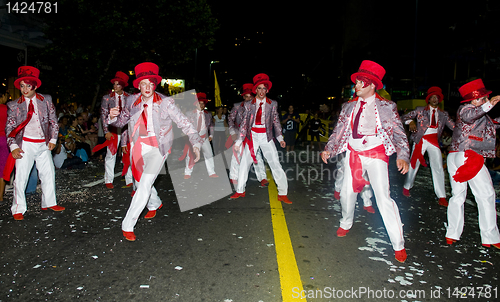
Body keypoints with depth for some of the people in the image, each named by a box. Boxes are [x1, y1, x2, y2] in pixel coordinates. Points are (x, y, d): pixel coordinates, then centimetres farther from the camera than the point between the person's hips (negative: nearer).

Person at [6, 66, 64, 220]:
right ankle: (18, 209, 12)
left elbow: (53, 121, 9)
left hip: (44, 144, 3)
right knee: (21, 177, -1)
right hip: (25, 145, -2)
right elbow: (9, 128, 1)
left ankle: (49, 203, 26)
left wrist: (53, 139, 2)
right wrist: (13, 147, -11)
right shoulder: (14, 105, 0)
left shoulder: (46, 100, 4)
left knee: (49, 174, 10)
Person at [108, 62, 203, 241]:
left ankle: (128, 225, -2)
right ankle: (154, 204, 50)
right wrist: (113, 117, -11)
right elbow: (121, 121, 13)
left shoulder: (165, 102, -10)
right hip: (137, 146, 5)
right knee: (140, 182, 19)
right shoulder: (132, 101, 1)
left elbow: (183, 123, -10)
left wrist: (196, 143, -19)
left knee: (145, 184, -14)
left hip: (157, 147, -5)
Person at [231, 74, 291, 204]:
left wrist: (280, 138, -4)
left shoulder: (272, 104, 2)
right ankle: (240, 191, 21)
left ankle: (282, 194, 4)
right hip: (252, 136, 1)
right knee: (244, 163, 4)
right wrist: (239, 141, -1)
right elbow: (244, 123, 3)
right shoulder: (249, 105, 2)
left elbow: (276, 121, 6)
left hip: (266, 137, -1)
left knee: (275, 164, -5)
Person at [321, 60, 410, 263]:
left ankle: (398, 245, 2)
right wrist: (328, 150, -3)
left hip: (376, 154, -4)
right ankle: (346, 224, 42)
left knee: (383, 197, -11)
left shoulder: (386, 107, -3)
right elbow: (339, 131, 11)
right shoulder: (350, 107, 8)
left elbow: (399, 133, -4)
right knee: (347, 192, 11)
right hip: (354, 153, 4)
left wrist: (402, 156, -19)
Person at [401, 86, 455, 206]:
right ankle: (407, 187, 29)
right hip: (421, 140, -2)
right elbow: (404, 117, 2)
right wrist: (411, 122, -18)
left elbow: (454, 126, 6)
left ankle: (442, 197, 0)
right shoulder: (420, 110, 5)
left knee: (438, 168, -5)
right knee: (414, 164, 6)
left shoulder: (443, 114, 12)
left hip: (434, 141, 2)